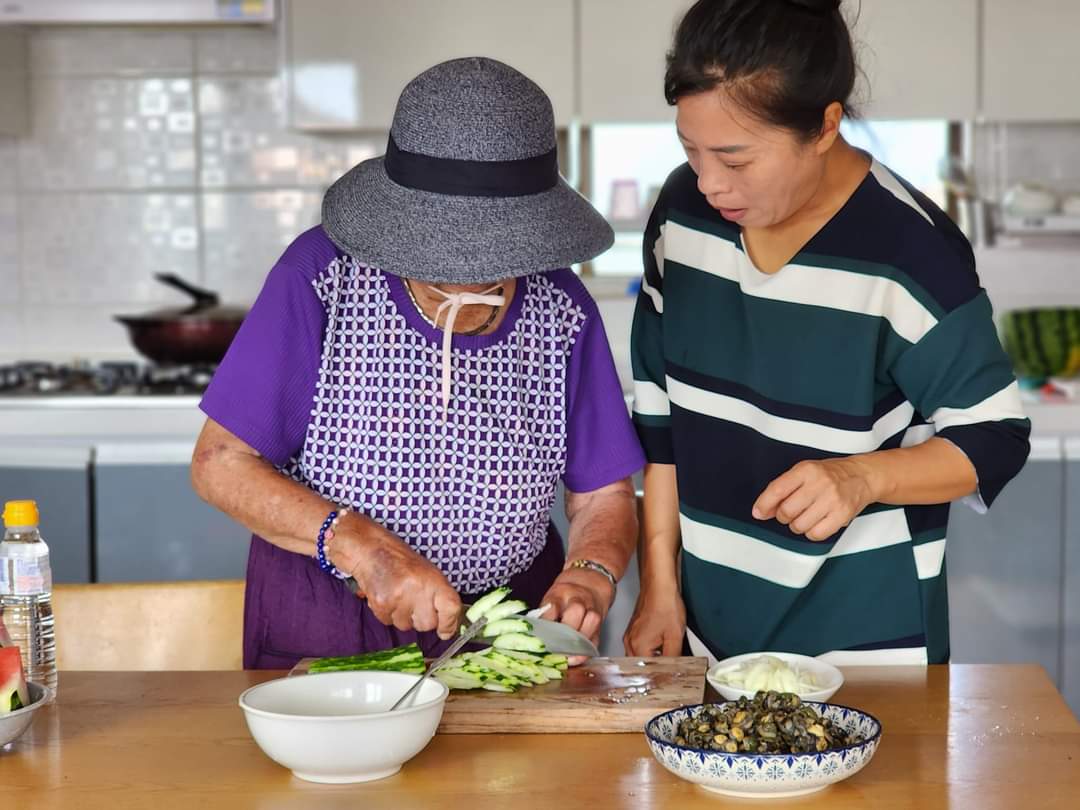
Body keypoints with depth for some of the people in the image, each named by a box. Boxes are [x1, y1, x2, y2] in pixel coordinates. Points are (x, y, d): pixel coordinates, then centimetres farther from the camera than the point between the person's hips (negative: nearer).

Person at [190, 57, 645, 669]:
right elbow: (219, 464, -9)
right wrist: (355, 543, -22)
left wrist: (590, 578, -15)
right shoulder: (323, 274, -10)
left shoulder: (561, 310, 0)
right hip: (323, 629, -2)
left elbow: (604, 496, 7)